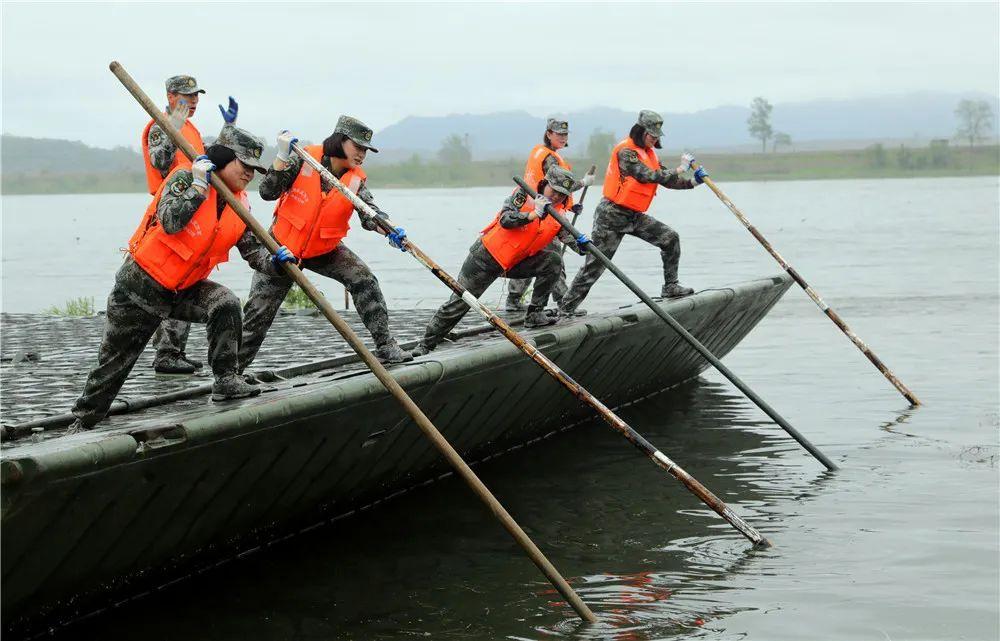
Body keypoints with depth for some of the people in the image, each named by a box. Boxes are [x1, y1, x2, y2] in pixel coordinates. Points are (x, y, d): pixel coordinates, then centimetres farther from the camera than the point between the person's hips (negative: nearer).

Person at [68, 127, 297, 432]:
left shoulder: (240, 205, 0)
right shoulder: (184, 178, -18)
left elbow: (252, 248, -1)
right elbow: (170, 222, -32)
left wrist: (274, 260, -21)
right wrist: (198, 184, -31)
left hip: (186, 289, 5)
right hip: (141, 286, -5)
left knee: (227, 304, -25)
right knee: (114, 361, 5)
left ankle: (227, 379, -16)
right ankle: (83, 421, 21)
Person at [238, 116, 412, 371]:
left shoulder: (356, 181, -10)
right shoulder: (303, 160, -17)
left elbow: (370, 214, -25)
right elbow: (268, 192, -21)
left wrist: (391, 230, -45)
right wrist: (282, 156, -32)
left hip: (325, 250, 2)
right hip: (282, 247, -2)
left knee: (363, 279, -17)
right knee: (258, 312, -1)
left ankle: (385, 345, -9)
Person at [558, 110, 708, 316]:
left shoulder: (649, 153, 13)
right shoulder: (626, 152, -17)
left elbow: (665, 179, 14)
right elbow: (650, 176, -23)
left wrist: (692, 183, 1)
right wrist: (681, 168, -16)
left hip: (634, 216, 9)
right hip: (611, 216, -9)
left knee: (670, 239, 1)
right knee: (596, 263, -7)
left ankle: (670, 287, 10)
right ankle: (567, 306, -1)